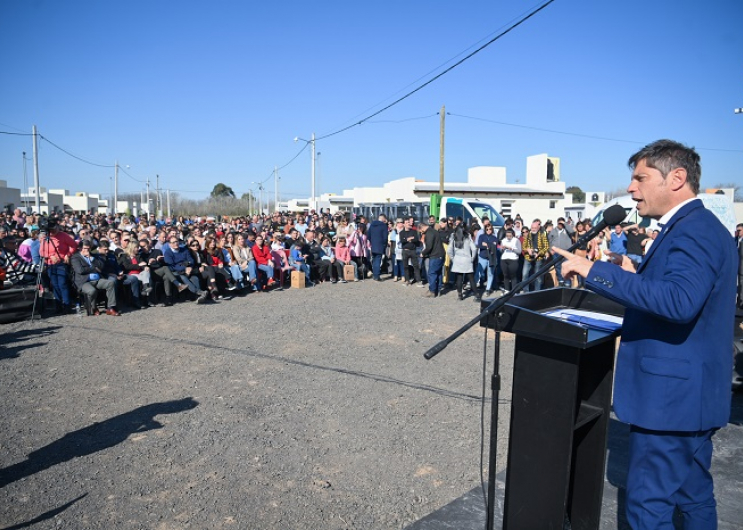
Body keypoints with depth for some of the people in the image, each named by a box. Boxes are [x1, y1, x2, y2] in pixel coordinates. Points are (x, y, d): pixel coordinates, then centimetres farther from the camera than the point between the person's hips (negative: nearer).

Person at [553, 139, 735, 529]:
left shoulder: (692, 230, -19)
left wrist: (596, 271, -34)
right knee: (693, 496, 22)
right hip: (691, 391, 11)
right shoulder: (699, 227, 13)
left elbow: (681, 301, -36)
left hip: (671, 394, -11)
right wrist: (635, 274, 8)